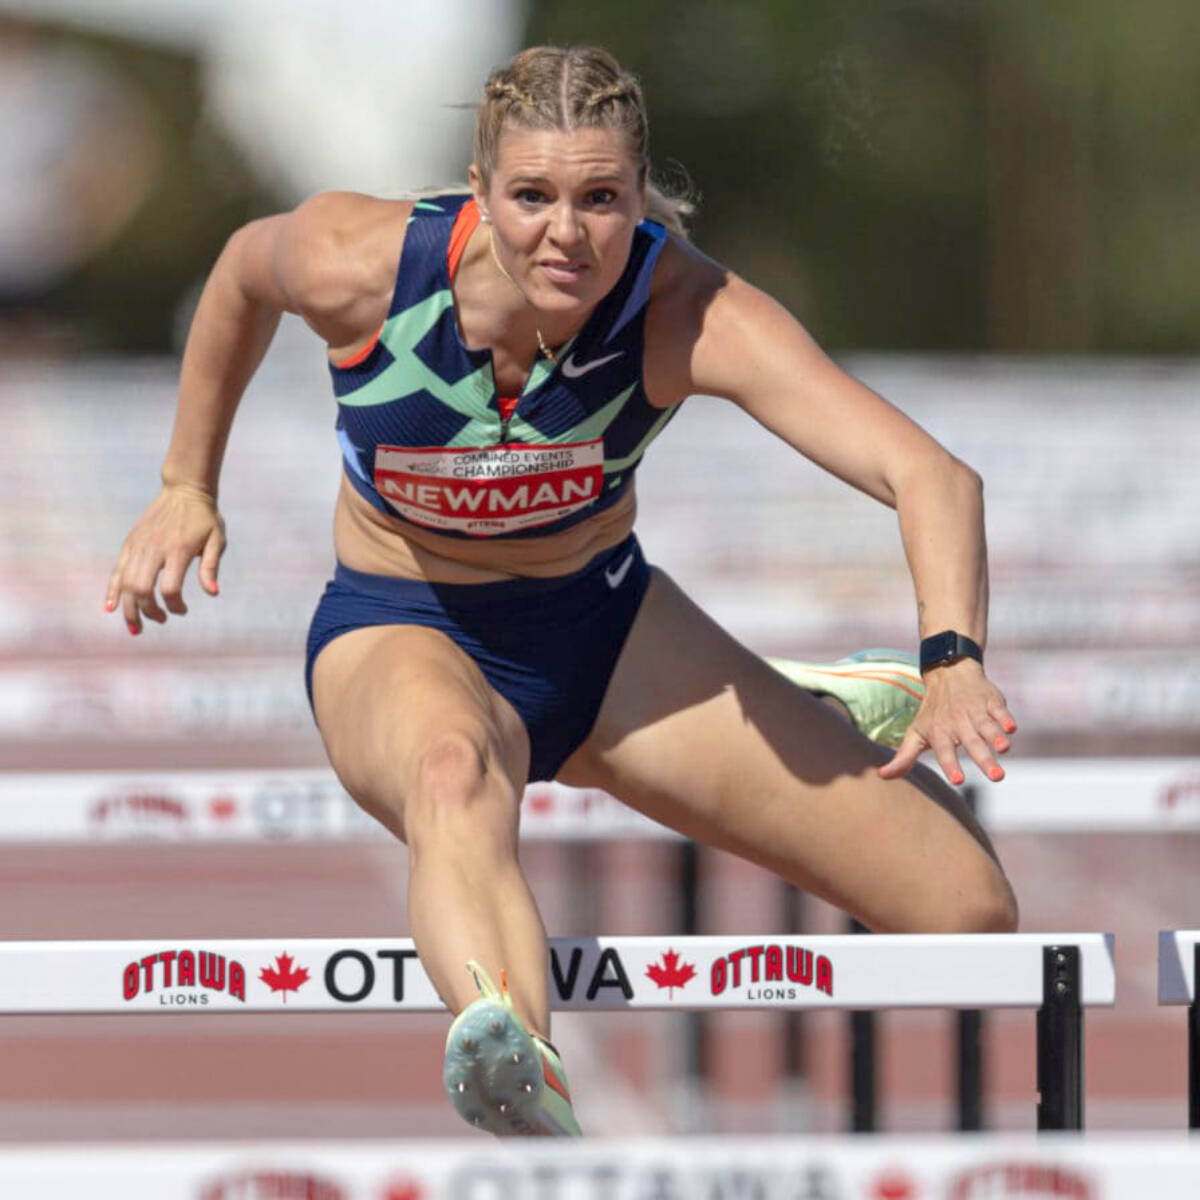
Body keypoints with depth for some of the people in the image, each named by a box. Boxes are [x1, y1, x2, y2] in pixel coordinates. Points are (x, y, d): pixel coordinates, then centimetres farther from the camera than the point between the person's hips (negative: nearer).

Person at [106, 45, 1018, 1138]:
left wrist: (953, 663, -57)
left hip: (606, 627, 2)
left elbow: (929, 475, -40)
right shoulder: (361, 267, -25)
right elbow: (243, 271, 2)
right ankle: (522, 1078, -76)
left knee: (973, 918, -4)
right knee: (455, 771, -43)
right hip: (403, 637, -2)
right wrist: (187, 487, 9)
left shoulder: (687, 309, -28)